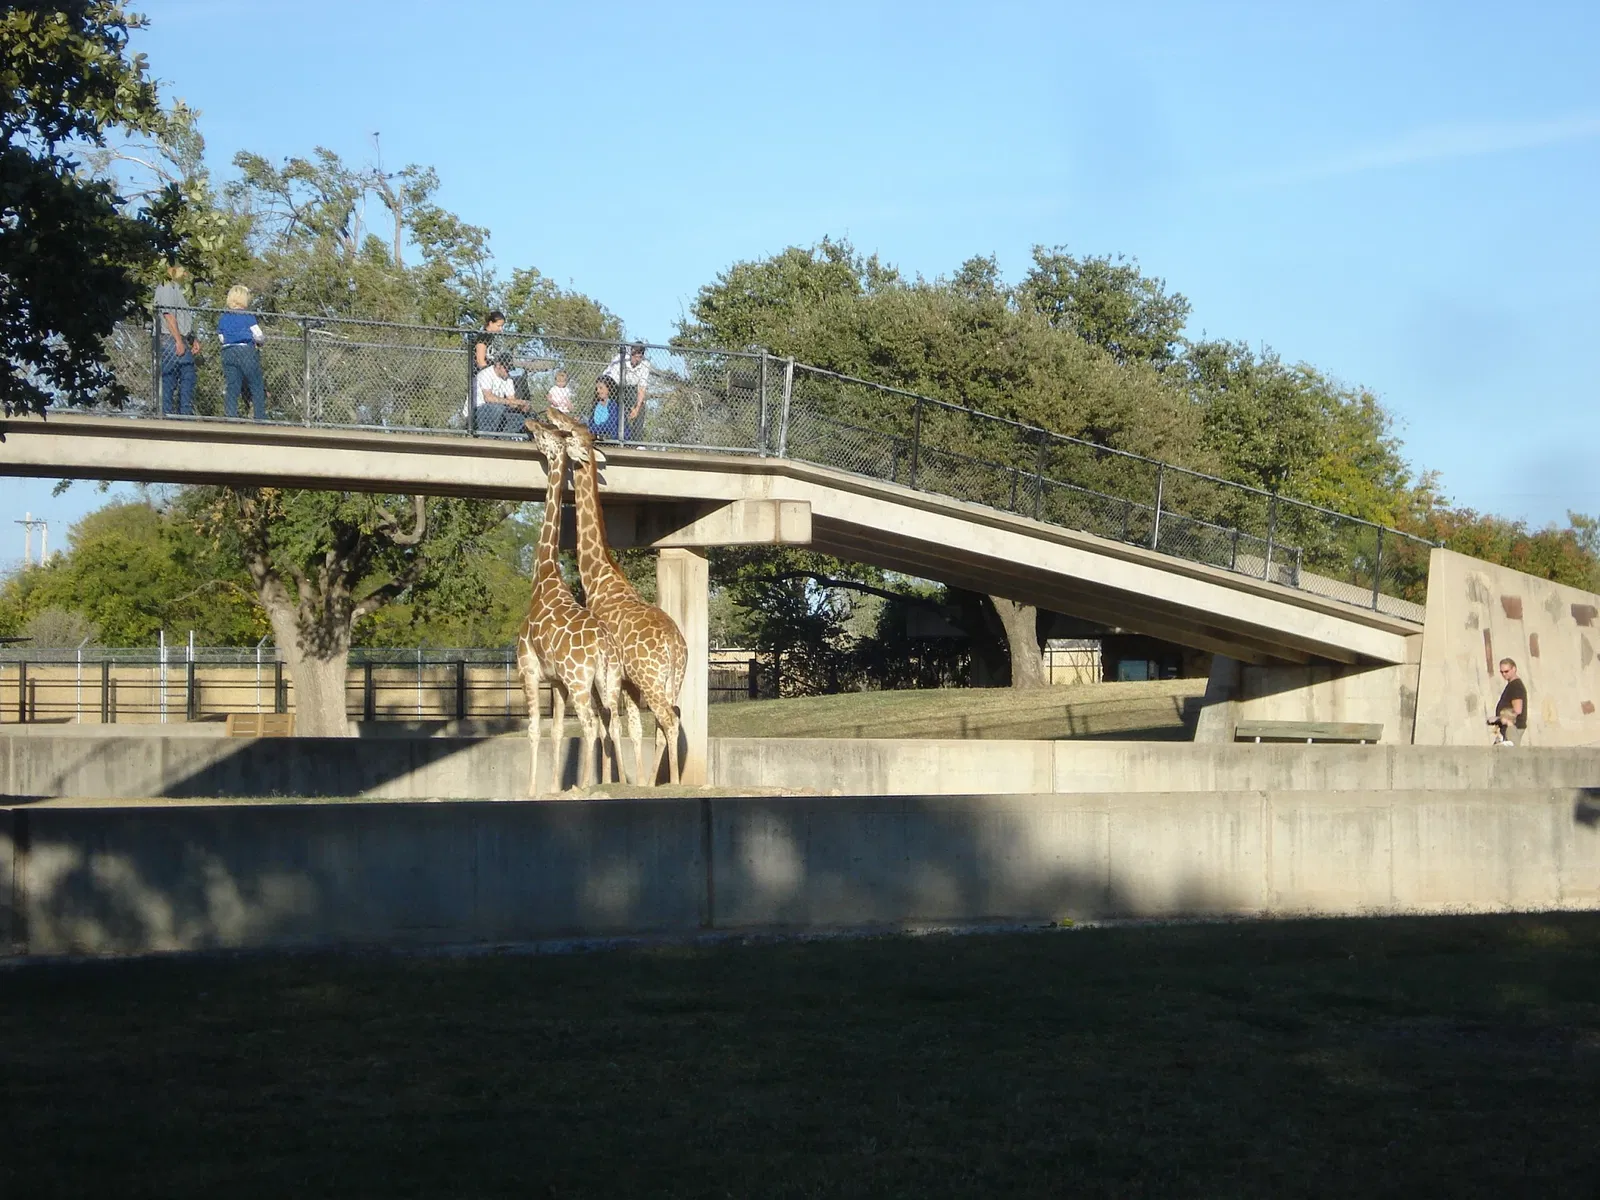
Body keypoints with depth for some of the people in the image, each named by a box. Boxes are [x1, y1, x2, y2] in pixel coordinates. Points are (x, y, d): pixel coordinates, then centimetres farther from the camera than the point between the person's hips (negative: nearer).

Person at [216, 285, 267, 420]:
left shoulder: (222, 318, 9)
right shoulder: (248, 316, -6)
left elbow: (221, 338, 15)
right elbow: (259, 336, -4)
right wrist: (263, 339, 17)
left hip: (228, 353, 4)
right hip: (246, 352, -4)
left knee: (231, 388, 4)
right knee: (257, 387, 3)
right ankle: (260, 419, 1)